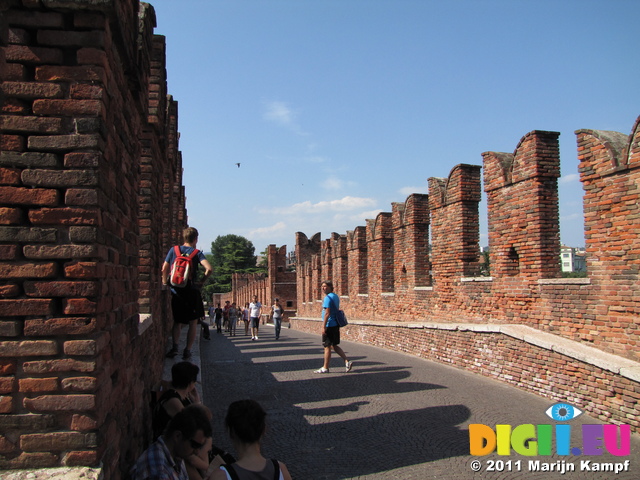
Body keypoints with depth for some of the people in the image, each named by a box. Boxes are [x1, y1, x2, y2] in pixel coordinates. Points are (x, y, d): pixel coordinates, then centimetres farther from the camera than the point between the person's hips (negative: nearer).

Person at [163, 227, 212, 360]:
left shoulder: (173, 250, 4)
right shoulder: (197, 253, -3)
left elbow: (164, 269, 2)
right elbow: (209, 269, -17)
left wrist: (165, 284, 15)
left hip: (175, 292, 2)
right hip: (191, 291, -2)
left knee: (177, 322, 16)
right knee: (193, 322, 10)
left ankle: (175, 346, -3)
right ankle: (187, 350, 5)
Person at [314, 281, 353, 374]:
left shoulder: (328, 298, -15)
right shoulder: (335, 296, 15)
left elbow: (327, 313, -21)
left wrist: (323, 327, -20)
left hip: (329, 325, -9)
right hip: (336, 325, 9)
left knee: (327, 347, 0)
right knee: (335, 345, 15)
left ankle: (325, 368, 8)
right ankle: (347, 361, 7)